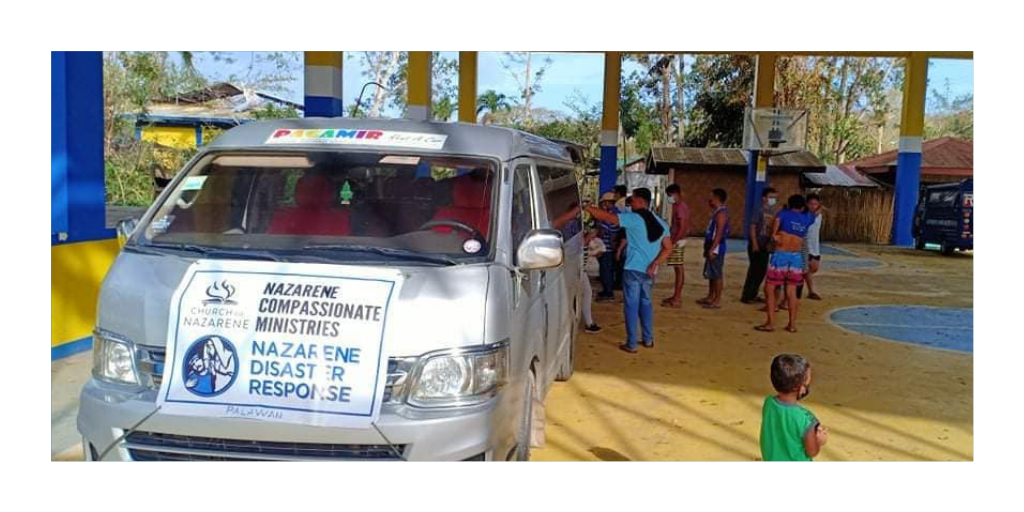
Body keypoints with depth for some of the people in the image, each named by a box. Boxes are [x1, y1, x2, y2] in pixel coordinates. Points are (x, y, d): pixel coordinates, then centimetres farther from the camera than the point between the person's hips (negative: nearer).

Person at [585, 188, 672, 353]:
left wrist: (586, 207, -4)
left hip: (633, 269, -6)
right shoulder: (661, 223, 8)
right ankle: (648, 339, 25)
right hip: (649, 271, 6)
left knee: (631, 306, 1)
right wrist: (654, 265, -2)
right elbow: (668, 248, 5)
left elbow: (606, 217, -13)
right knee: (645, 303, 20)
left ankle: (631, 345, 3)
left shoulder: (633, 218, -10)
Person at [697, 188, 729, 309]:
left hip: (717, 248, -10)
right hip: (712, 247, 10)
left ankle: (717, 300, -1)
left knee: (717, 274, -5)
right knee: (711, 274, 16)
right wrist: (708, 248, 21)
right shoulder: (716, 212, 15)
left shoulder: (721, 213, -16)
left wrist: (712, 249, -24)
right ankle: (710, 297, 25)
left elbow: (719, 233, -22)